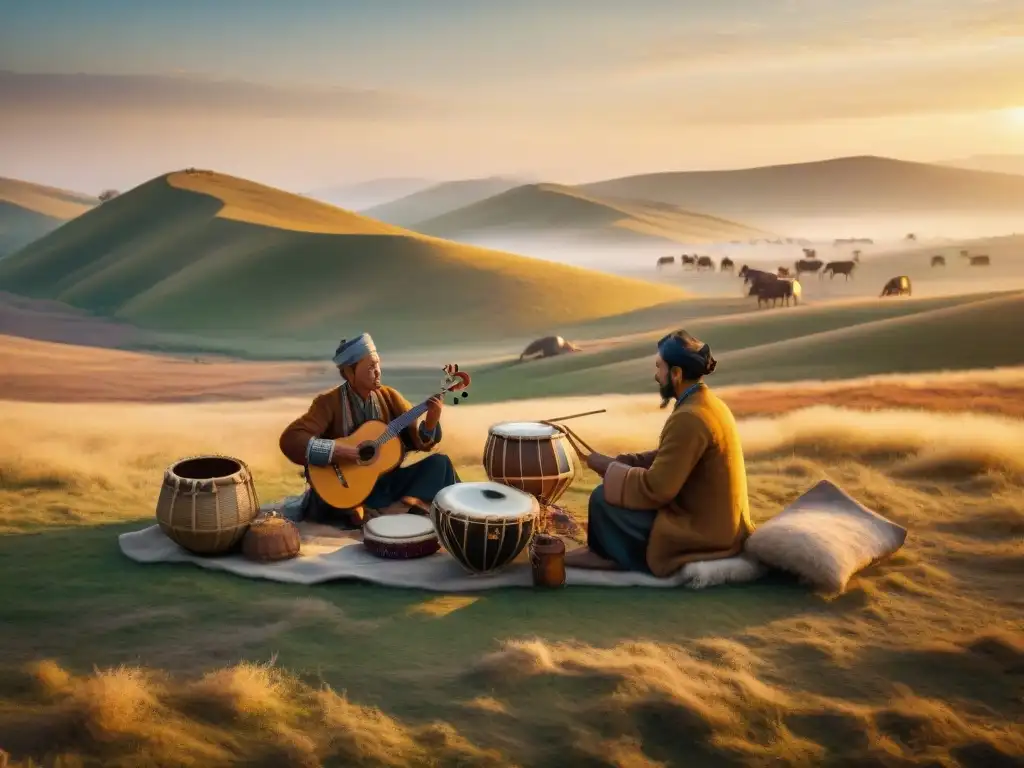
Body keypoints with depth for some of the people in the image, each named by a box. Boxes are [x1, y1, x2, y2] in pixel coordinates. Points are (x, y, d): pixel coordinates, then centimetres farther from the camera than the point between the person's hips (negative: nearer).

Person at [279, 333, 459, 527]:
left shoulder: (389, 396, 2)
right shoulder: (329, 402, -11)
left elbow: (419, 441, -1)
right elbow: (290, 439, -22)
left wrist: (430, 423, -22)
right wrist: (336, 451, -30)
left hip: (387, 483, 3)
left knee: (440, 463, -11)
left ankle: (396, 510, -31)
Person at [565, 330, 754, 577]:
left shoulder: (688, 418, -24)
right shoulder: (708, 402, 7)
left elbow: (655, 489, -24)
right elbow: (669, 458, 16)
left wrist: (609, 467, -10)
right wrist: (622, 462, 4)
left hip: (701, 533, -10)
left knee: (603, 499, -7)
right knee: (617, 486, 18)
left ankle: (608, 556, 17)